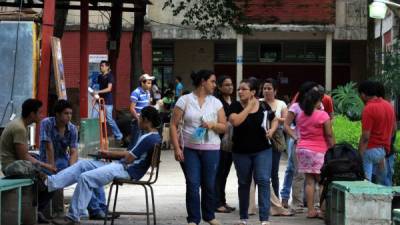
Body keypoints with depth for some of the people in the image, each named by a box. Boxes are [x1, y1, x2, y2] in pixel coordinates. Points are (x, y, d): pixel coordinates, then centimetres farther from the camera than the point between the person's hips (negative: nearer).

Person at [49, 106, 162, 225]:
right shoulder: (151, 136, 17)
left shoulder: (149, 138, -17)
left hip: (128, 170, -11)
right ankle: (49, 182, -2)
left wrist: (111, 155, 5)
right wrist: (108, 154, 21)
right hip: (122, 166, 11)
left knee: (85, 177, -20)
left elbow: (128, 159, -16)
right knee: (82, 164, 6)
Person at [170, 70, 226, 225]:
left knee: (209, 184, 8)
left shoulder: (216, 103, 7)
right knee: (192, 184, -2)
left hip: (211, 149, 2)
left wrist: (212, 125, -13)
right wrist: (177, 148, -9)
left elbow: (224, 127, 8)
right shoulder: (184, 100, -1)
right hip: (189, 149, -2)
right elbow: (174, 125, -2)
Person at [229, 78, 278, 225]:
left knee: (263, 181, -11)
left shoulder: (264, 106, -1)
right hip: (241, 152, 1)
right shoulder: (235, 106, -4)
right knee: (244, 183, 12)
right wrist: (249, 106, -17)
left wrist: (272, 130, -6)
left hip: (262, 151, -1)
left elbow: (274, 120, 16)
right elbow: (235, 121, -24)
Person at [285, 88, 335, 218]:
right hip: (319, 150, -5)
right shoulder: (322, 115, -10)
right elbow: (329, 135, -9)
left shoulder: (300, 115, 7)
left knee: (309, 181, 8)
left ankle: (311, 210, 8)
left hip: (302, 148, 6)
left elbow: (298, 131, 12)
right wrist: (333, 149, -2)